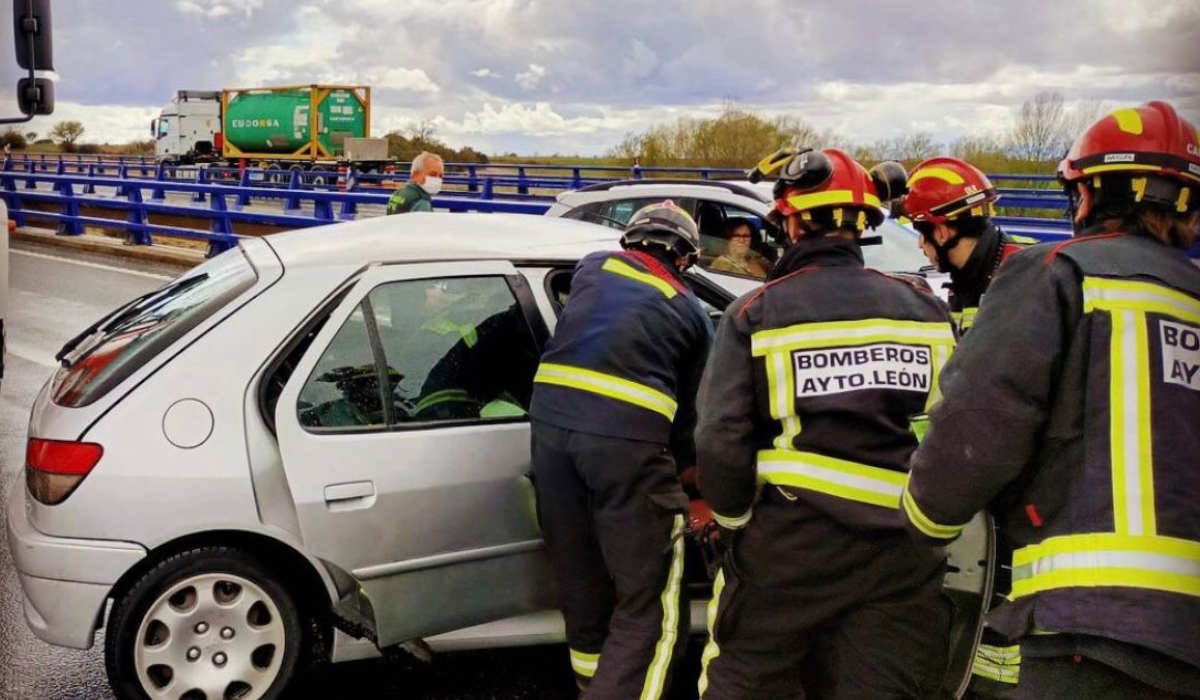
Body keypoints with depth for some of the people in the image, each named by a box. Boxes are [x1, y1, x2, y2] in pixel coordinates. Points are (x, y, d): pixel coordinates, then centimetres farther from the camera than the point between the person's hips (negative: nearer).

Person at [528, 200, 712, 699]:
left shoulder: (593, 267, 22)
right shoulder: (691, 313, 16)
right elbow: (688, 408, 18)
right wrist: (688, 463, 36)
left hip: (552, 417, 4)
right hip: (627, 434, -4)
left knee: (581, 577, 21)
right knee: (650, 600, 5)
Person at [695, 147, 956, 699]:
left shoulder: (755, 315, -5)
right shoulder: (925, 309, 6)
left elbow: (721, 442, -10)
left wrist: (735, 519, 6)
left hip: (790, 543, -3)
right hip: (902, 552, 3)